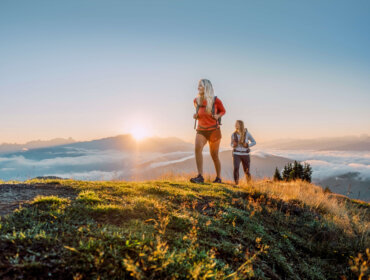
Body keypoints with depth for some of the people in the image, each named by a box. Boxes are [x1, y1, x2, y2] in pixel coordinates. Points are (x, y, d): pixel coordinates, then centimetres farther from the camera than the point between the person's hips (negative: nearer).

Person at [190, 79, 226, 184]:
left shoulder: (215, 100, -8)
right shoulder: (196, 101, 1)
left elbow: (223, 111, 8)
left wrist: (217, 115, -13)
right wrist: (196, 115, -2)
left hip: (214, 130, -2)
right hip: (201, 130, 2)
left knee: (214, 155, 5)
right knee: (197, 148, -25)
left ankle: (218, 178, 24)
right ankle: (200, 176, -28)